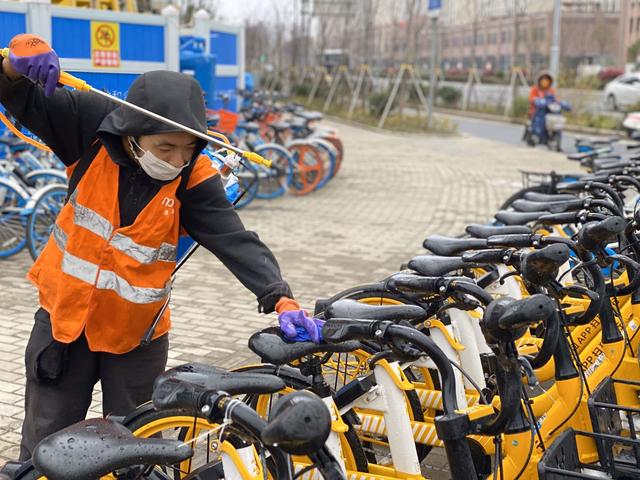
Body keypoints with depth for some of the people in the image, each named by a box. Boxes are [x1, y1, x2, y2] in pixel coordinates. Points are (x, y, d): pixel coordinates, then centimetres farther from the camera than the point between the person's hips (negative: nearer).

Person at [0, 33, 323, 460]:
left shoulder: (195, 180, -16)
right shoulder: (93, 126, -14)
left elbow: (236, 241, -22)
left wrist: (281, 299, -37)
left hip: (138, 336, 0)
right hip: (63, 317, 1)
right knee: (45, 446, 12)